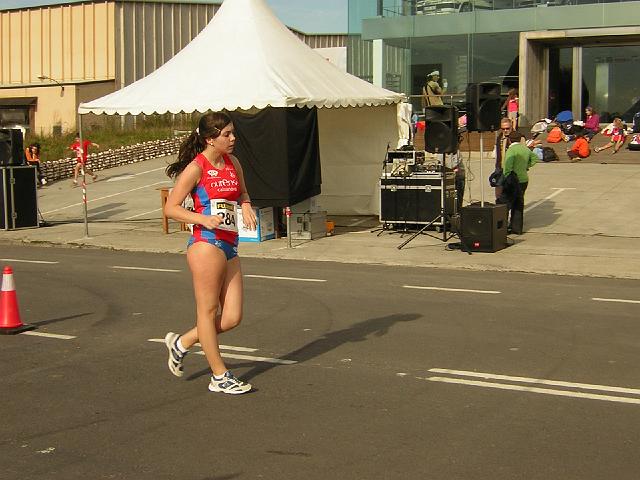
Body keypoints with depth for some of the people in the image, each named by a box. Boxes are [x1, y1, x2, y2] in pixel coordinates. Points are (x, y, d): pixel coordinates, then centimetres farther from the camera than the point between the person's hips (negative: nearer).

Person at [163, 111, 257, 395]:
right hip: (206, 244, -8)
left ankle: (181, 343, 27)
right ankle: (220, 377, 13)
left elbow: (242, 193, 30)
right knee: (208, 311, 3)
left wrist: (246, 206, 8)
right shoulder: (196, 168, -8)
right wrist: (203, 219, -21)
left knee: (232, 318, 6)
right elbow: (171, 208, -8)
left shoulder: (233, 163, 12)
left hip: (229, 246, 8)